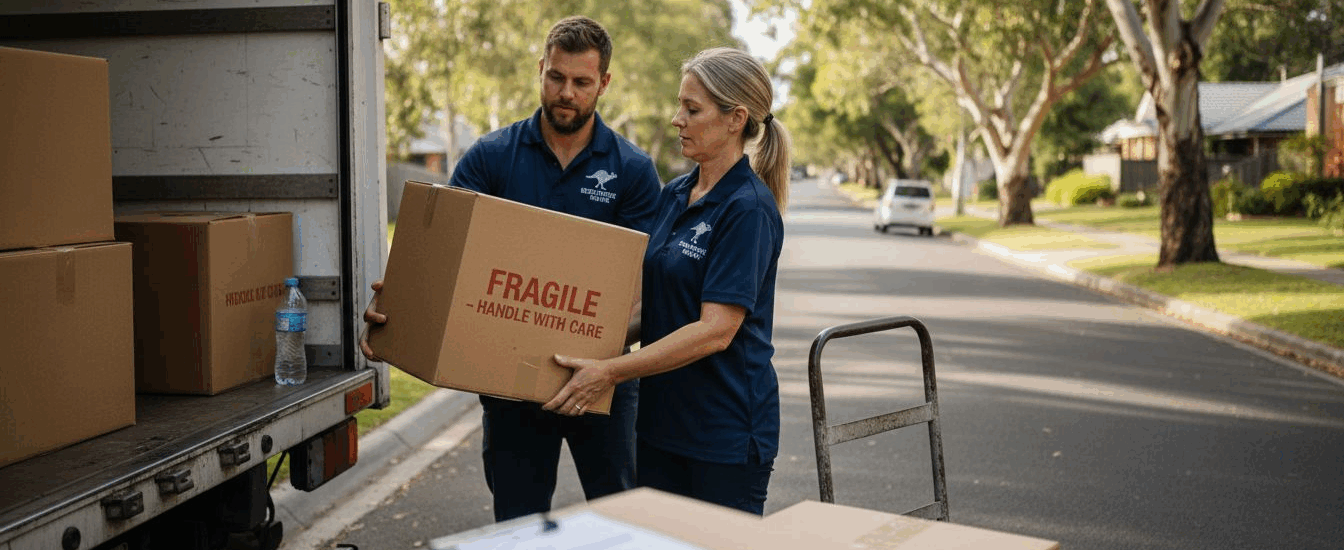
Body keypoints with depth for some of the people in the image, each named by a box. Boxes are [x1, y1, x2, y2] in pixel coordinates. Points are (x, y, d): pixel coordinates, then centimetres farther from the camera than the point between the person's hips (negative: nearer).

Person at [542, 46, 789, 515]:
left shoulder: (747, 208, -17)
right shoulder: (674, 195, 9)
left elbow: (716, 330, -22)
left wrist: (610, 371, -22)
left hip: (727, 428, -8)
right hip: (663, 417, 8)